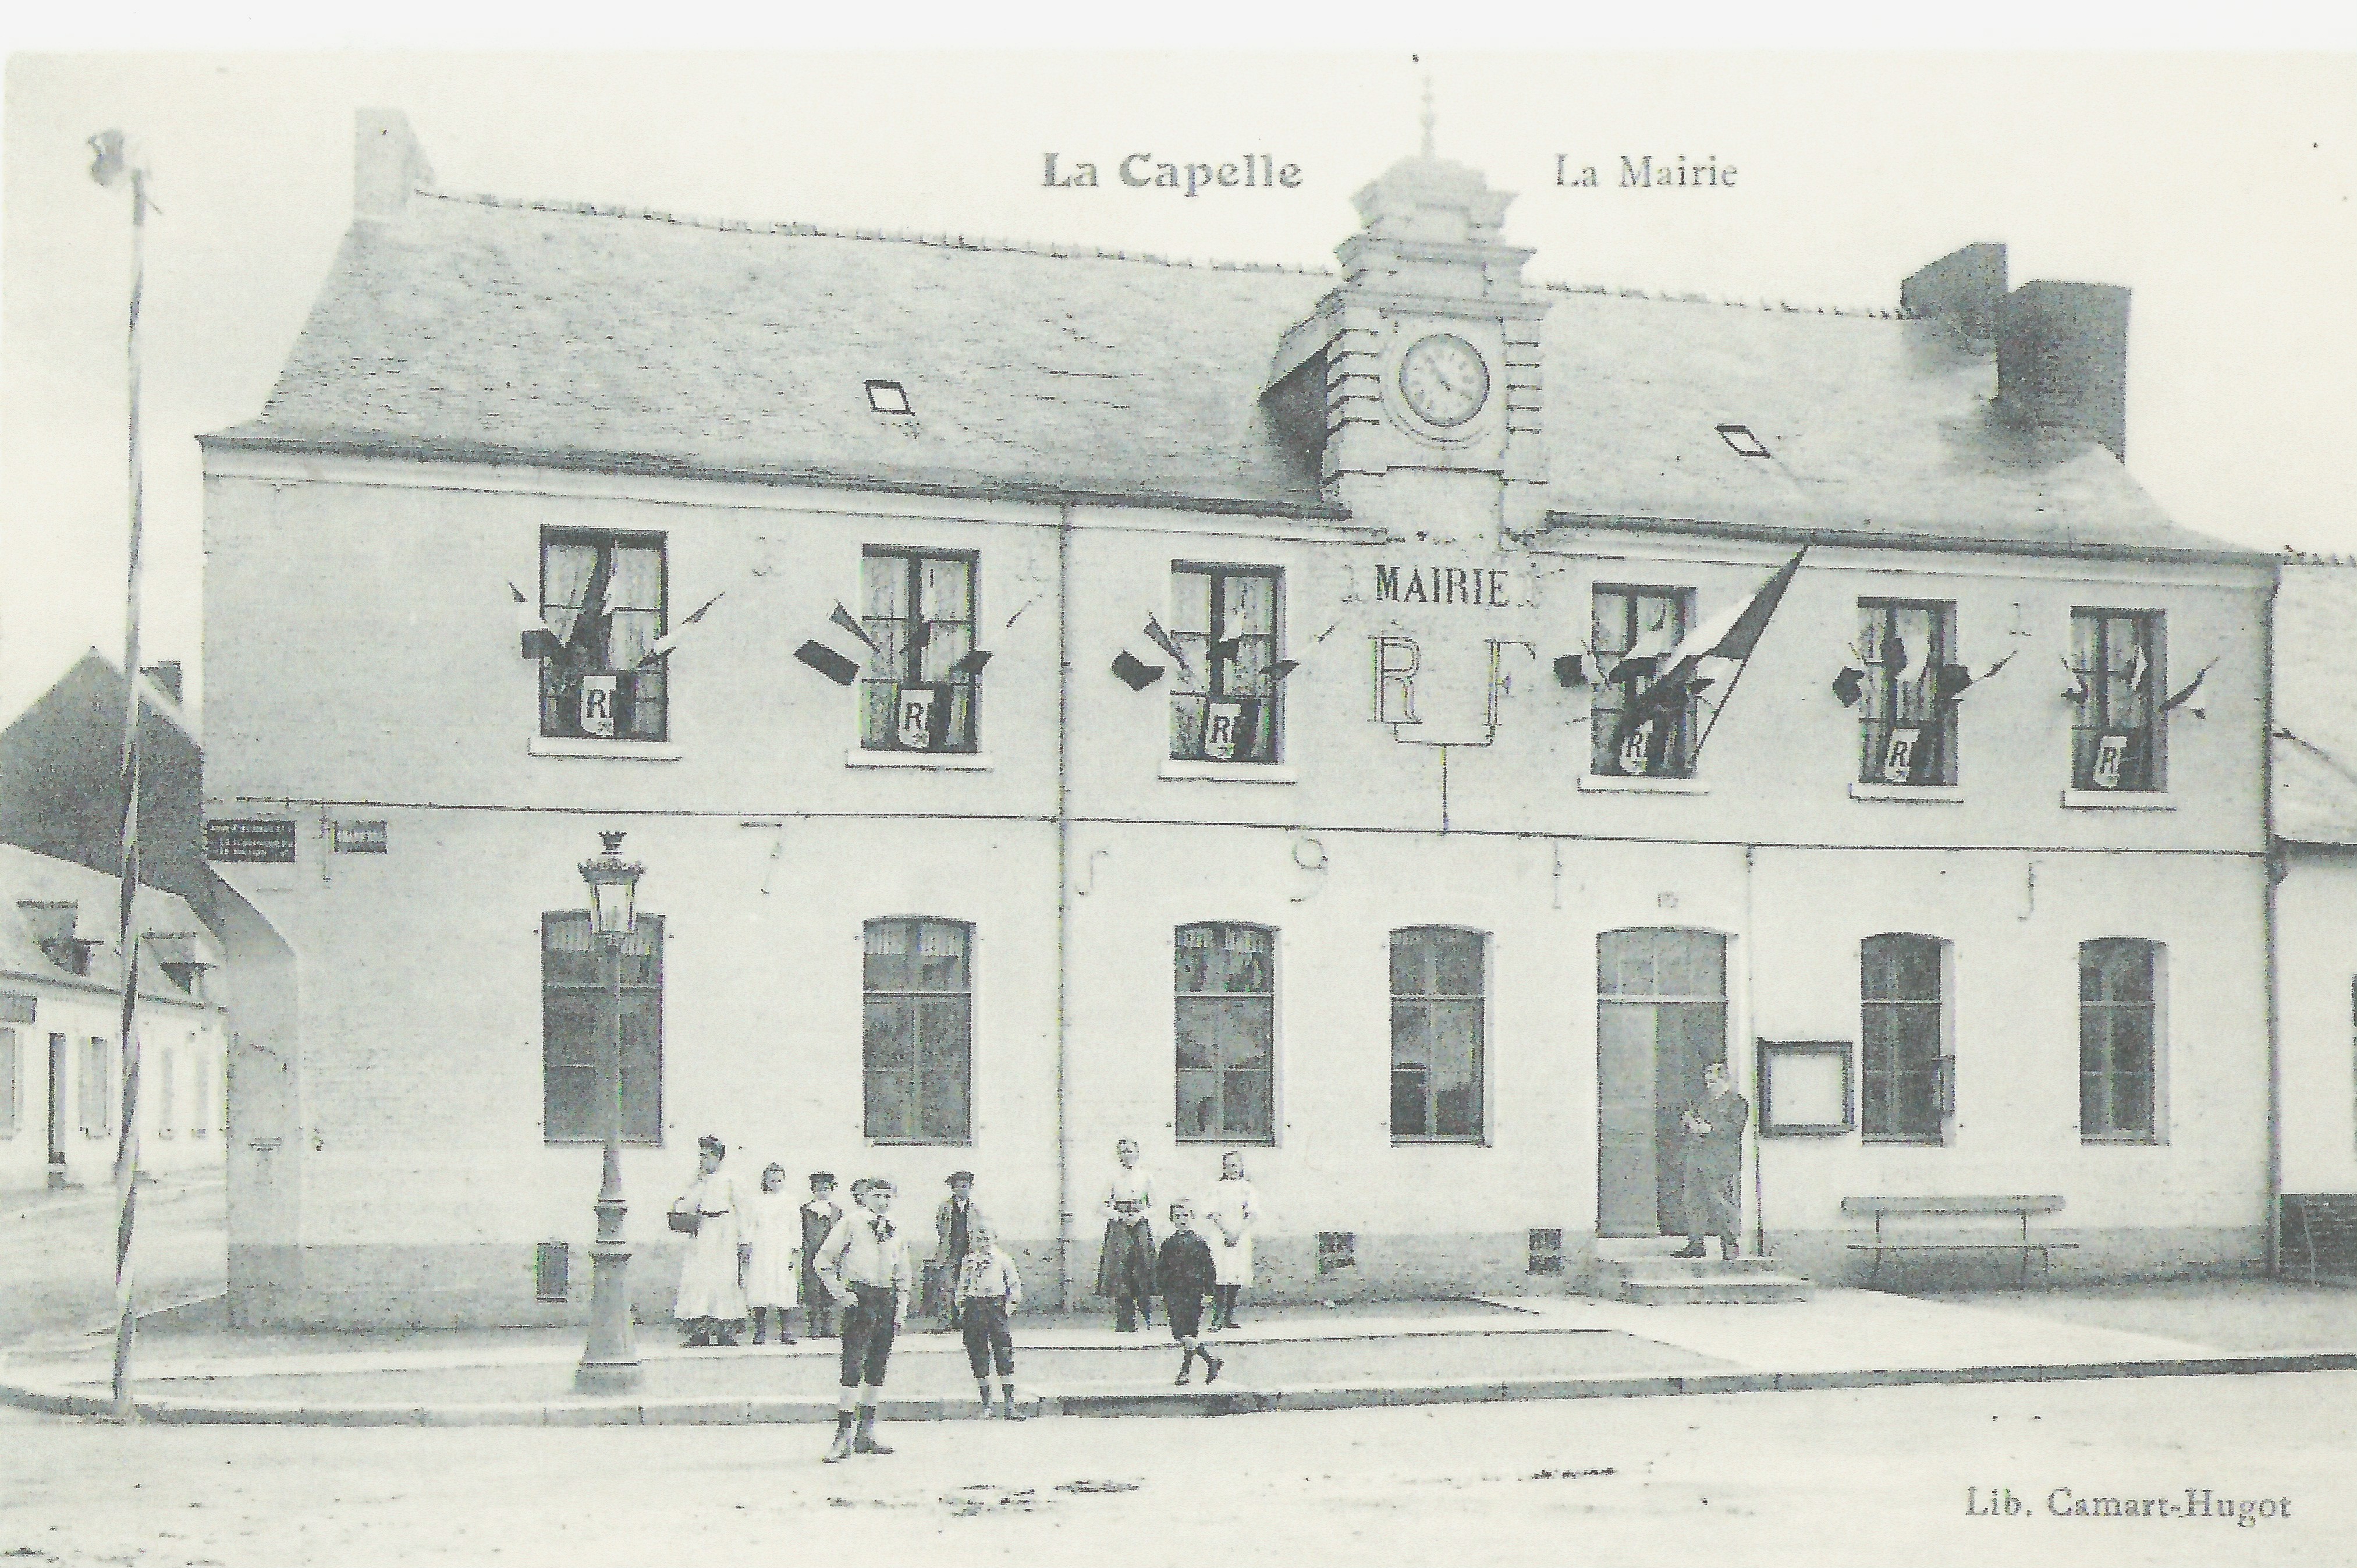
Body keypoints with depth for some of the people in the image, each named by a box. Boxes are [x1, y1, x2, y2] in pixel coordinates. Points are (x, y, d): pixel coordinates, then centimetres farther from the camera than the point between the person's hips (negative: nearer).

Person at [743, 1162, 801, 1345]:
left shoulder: (789, 1201, 9)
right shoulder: (754, 1201, 9)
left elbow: (795, 1229, 8)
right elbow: (750, 1227, 10)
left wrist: (795, 1252, 1)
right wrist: (747, 1248, 0)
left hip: (783, 1250, 0)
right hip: (761, 1251, 0)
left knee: (784, 1288, -6)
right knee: (759, 1287, -6)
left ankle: (785, 1332, -2)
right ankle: (759, 1331, -1)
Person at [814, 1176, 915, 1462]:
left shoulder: (895, 1231, 15)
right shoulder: (851, 1223, -1)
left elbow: (904, 1273, 23)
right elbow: (824, 1261, -2)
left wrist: (901, 1307, 12)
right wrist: (841, 1293, -8)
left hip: (888, 1301, 6)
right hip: (860, 1298, -6)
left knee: (877, 1369, 8)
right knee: (853, 1366, -12)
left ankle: (866, 1433, 15)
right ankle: (844, 1437, -12)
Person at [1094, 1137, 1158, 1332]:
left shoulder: (1145, 1175, 6)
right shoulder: (1113, 1175, 5)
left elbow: (1153, 1206, 9)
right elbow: (1103, 1205, 6)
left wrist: (1139, 1216, -9)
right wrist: (1120, 1216, -9)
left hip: (1141, 1226, 0)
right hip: (1118, 1227, 0)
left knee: (1142, 1271, -7)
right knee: (1119, 1270, -5)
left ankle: (1148, 1315, 9)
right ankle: (1124, 1322, -1)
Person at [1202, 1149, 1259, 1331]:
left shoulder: (1247, 1188, 9)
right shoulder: (1217, 1187, 5)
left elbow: (1253, 1215, 3)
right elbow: (1213, 1214, -1)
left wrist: (1238, 1233, -9)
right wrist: (1227, 1232, -12)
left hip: (1241, 1236, 2)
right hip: (1221, 1234, -2)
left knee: (1237, 1276, -2)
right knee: (1221, 1276, -11)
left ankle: (1230, 1317, 3)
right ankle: (1217, 1319, -14)